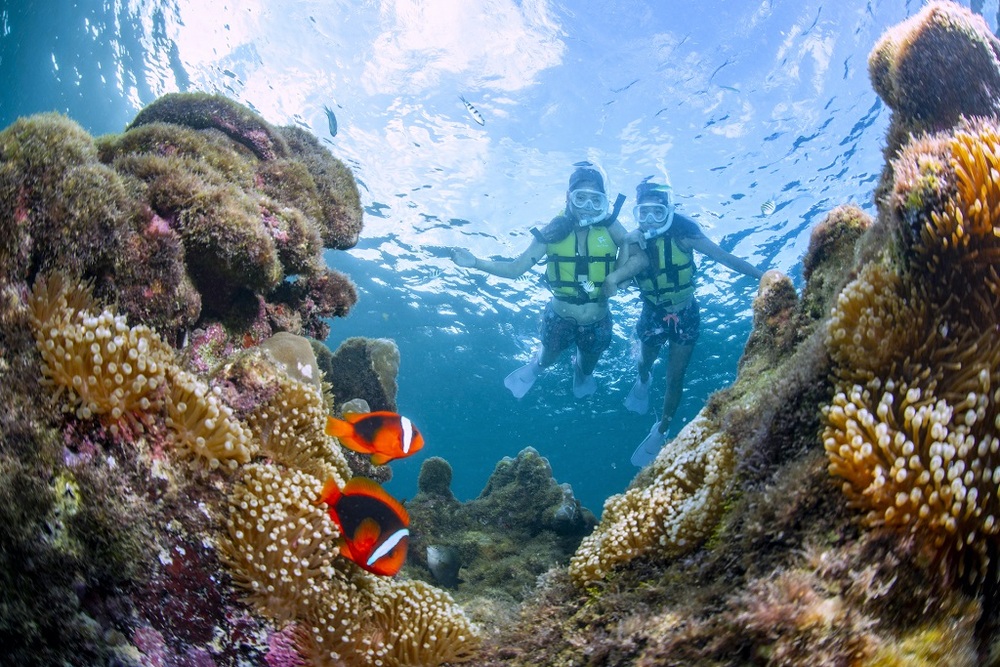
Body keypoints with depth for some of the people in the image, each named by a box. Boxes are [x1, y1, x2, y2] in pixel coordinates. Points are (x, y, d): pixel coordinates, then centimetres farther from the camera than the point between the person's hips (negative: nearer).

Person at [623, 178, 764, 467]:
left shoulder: (682, 235, -23)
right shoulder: (633, 242, -16)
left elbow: (725, 257, -21)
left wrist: (763, 275, -27)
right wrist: (629, 248, -35)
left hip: (684, 315, -2)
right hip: (652, 314, 2)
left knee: (675, 379, 1)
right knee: (645, 362, 23)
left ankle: (659, 432, 20)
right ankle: (643, 381, 61)